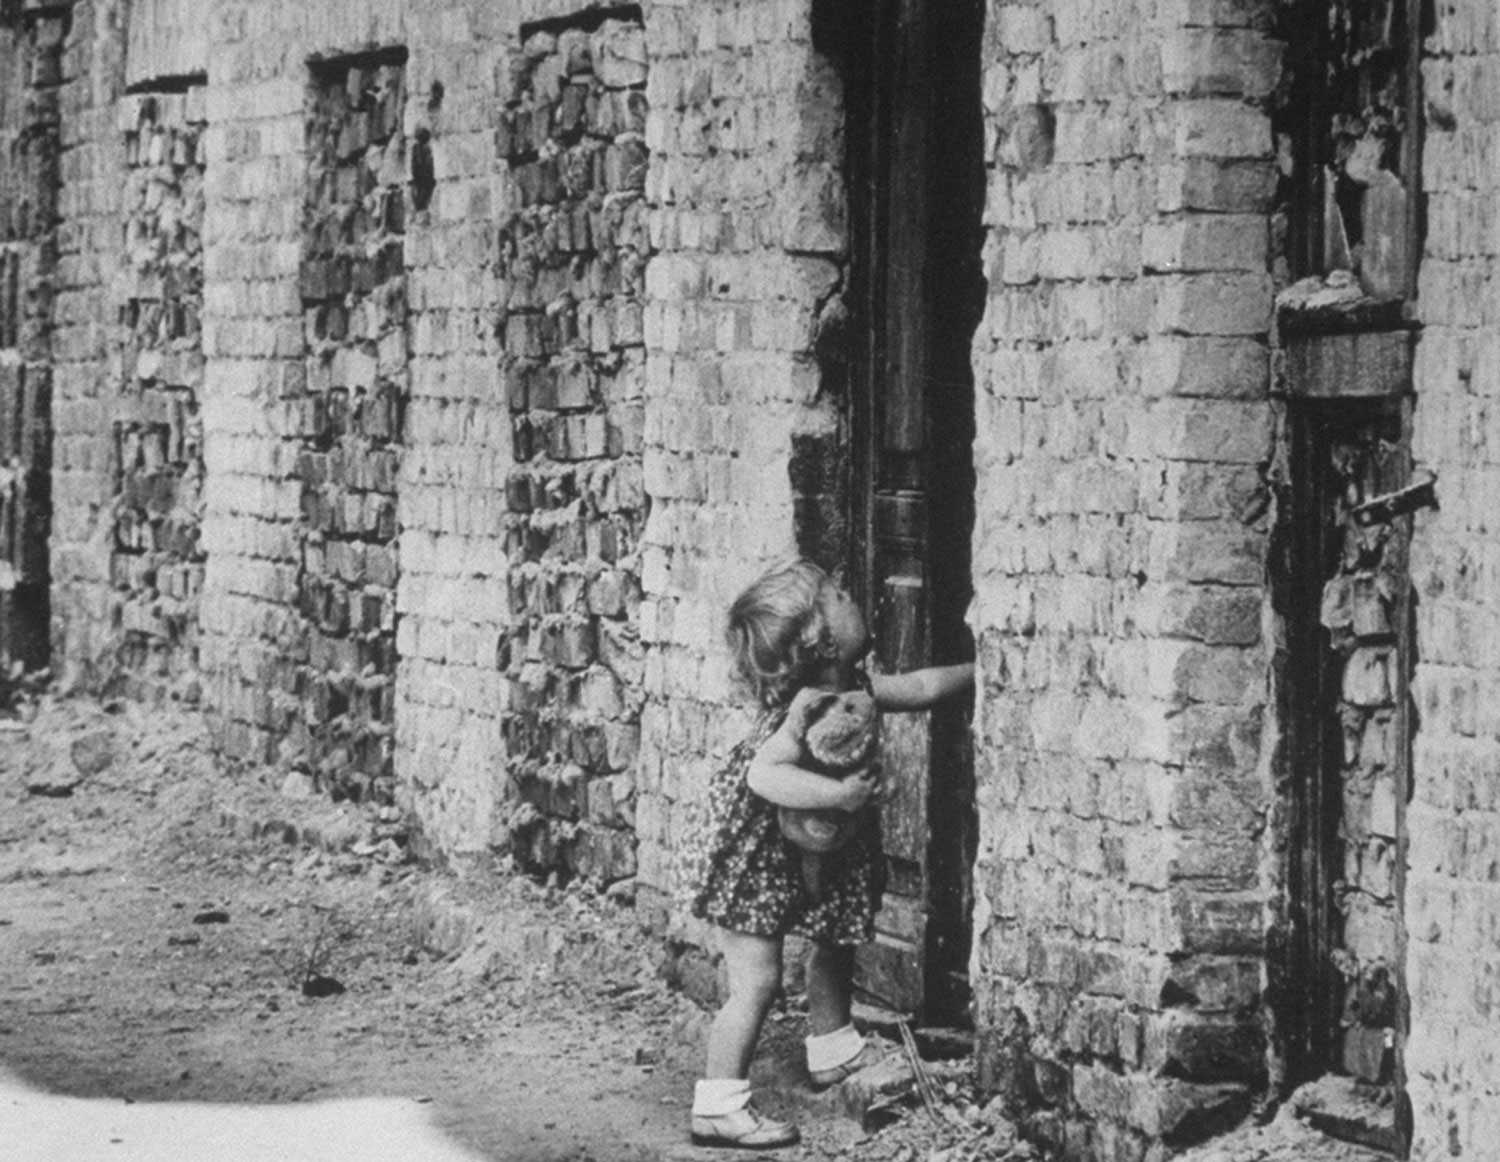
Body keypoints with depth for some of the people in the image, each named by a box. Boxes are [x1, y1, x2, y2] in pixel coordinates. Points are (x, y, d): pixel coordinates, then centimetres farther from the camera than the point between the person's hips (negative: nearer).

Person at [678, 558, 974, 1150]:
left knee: (834, 943, 24)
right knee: (757, 979, -9)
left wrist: (975, 669, 19)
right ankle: (718, 1106, -4)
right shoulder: (808, 711, -32)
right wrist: (838, 793, -46)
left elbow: (918, 687, 15)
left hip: (801, 856, 10)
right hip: (749, 862, -10)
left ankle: (834, 1052, 45)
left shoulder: (851, 689, -3)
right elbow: (764, 774, -45)